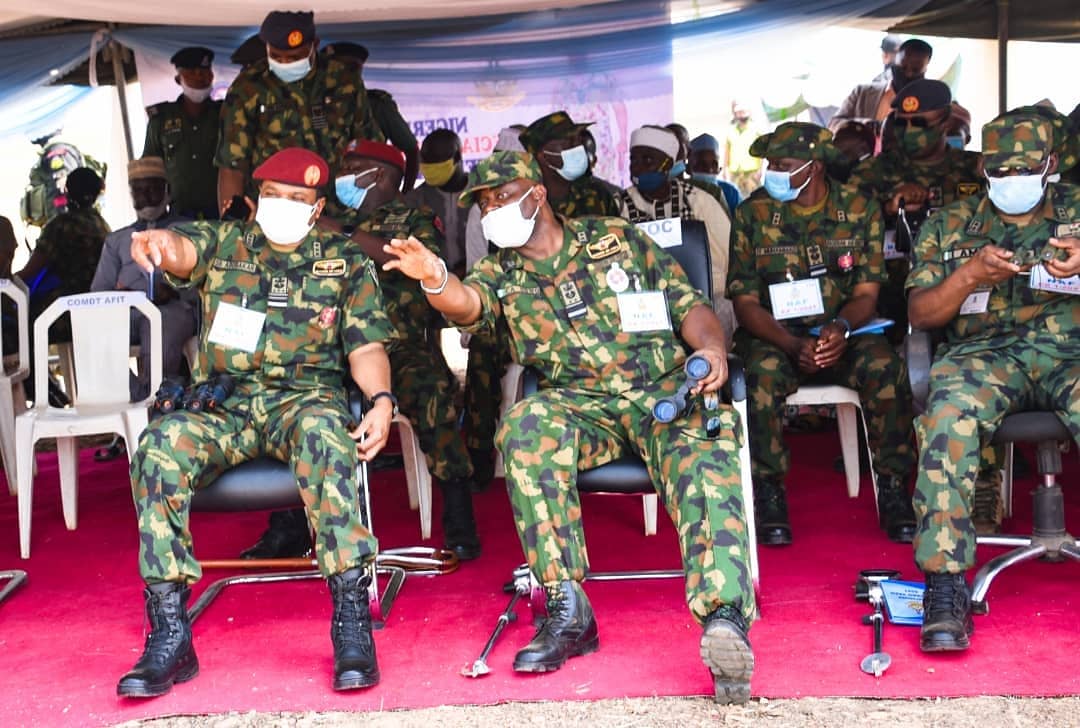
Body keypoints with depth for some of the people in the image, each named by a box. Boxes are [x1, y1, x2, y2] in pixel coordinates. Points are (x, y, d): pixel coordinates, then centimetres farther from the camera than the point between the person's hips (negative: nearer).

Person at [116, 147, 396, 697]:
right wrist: (154, 241, -35)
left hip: (309, 397, -1)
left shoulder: (346, 263, 14)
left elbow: (366, 347, 6)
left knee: (324, 434, -38)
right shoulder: (224, 244, 15)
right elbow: (181, 249, -9)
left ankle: (352, 621, -35)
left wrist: (381, 398, -16)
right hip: (224, 403, 2)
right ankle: (170, 637, -26)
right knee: (159, 445, -30)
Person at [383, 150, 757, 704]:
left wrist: (711, 347, -11)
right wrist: (436, 280, -35)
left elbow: (689, 305, 11)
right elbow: (467, 302, -11)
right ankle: (567, 609, -30)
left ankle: (725, 621, -46)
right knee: (526, 426, -32)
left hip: (667, 389, -1)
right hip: (582, 404, 1)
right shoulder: (501, 274, 14)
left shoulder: (616, 238, 13)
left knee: (703, 459, -33)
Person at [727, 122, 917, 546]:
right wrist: (794, 345, -22)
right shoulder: (754, 214, -2)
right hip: (775, 334, -1)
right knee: (764, 371, -34)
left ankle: (893, 490, -16)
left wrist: (840, 328, -24)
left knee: (884, 366, -30)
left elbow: (866, 292, 0)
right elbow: (745, 301, -5)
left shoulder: (860, 209, 1)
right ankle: (769, 494, -19)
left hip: (844, 332, 1)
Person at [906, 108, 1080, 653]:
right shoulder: (949, 225, 21)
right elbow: (919, 313, 13)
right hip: (982, 353, 0)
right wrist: (971, 273, -4)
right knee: (950, 416, -36)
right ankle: (944, 583, -35)